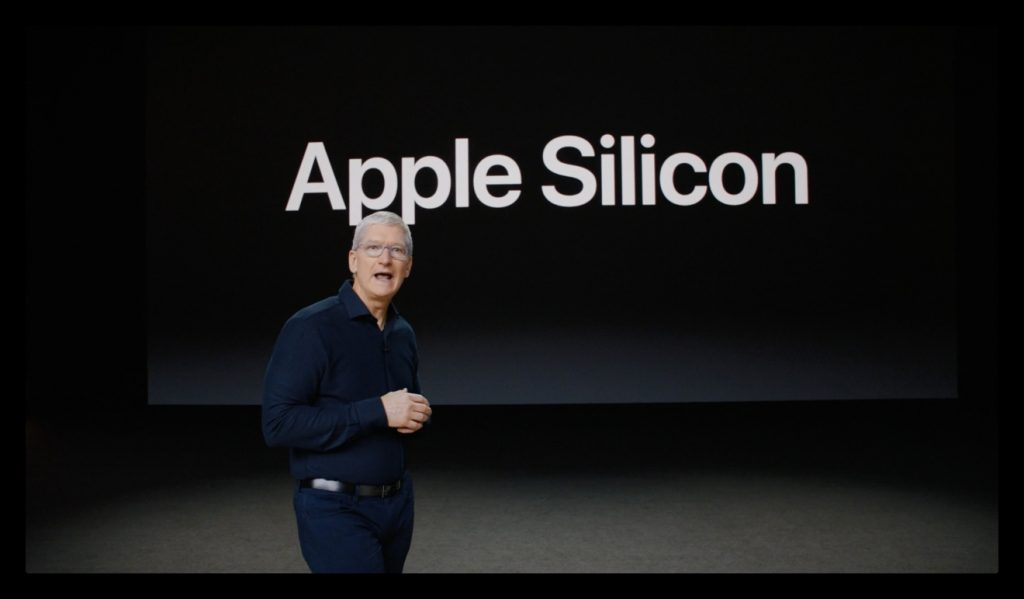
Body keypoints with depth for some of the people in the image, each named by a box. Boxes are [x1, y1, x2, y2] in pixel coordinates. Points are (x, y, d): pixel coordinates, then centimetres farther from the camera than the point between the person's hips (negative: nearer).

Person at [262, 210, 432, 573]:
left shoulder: (403, 333, 8)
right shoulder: (311, 328, -14)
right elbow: (278, 424, -21)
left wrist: (416, 415, -3)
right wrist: (377, 411, -22)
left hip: (398, 501, 7)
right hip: (335, 507, -7)